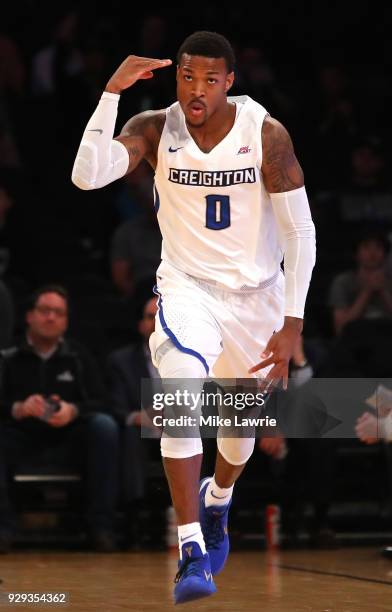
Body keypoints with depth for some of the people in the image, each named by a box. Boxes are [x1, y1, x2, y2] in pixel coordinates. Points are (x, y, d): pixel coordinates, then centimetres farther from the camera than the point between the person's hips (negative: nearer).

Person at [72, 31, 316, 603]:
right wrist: (112, 93, -32)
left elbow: (299, 231, -11)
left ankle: (217, 500, 52)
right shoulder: (155, 129, -13)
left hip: (257, 293, 1)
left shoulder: (266, 134, -16)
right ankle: (192, 551, -24)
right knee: (181, 401, -27)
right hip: (187, 287, -1)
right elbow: (87, 176, -28)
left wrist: (292, 323, -15)